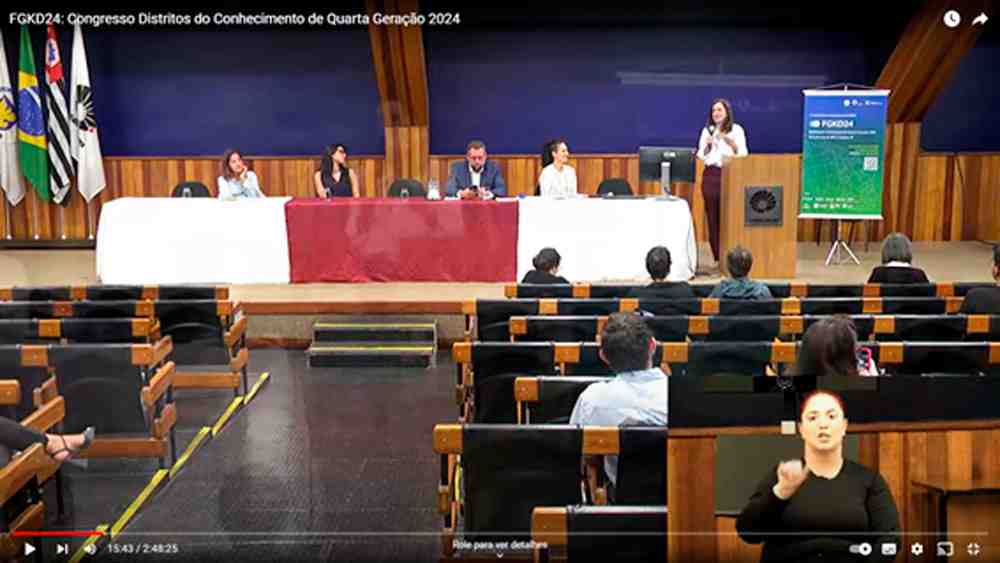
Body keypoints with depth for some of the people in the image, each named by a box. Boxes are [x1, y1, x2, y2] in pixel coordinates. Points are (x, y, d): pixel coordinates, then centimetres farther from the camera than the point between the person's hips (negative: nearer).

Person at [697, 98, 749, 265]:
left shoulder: (736, 129, 3)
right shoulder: (707, 130, 11)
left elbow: (743, 154, -2)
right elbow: (701, 156, 9)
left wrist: (730, 142, -16)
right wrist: (708, 145, -9)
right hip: (710, 175, 3)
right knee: (712, 215, 1)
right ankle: (718, 257, 8)